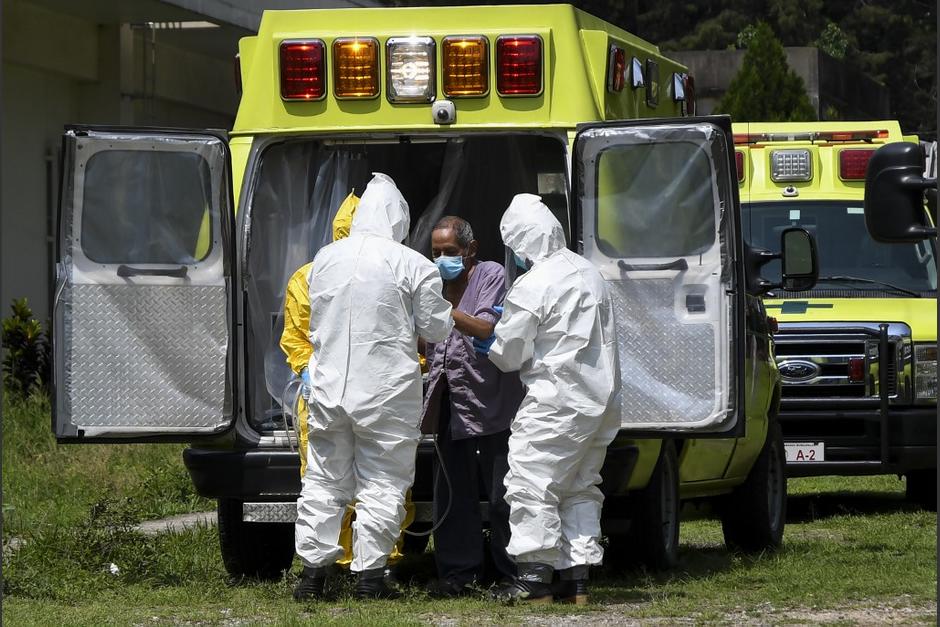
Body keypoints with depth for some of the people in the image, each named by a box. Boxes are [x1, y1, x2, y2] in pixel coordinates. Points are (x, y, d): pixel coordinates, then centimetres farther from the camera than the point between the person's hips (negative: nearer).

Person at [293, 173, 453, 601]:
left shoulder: (325, 259, 5)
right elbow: (437, 329, -2)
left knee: (324, 480, 12)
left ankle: (313, 569, 12)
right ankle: (369, 577, 2)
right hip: (387, 394, -4)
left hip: (329, 386, 4)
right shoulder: (412, 266, -11)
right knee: (382, 483, 4)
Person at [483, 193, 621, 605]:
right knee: (581, 486, 14)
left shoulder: (533, 285, -14)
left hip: (557, 401, -9)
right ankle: (577, 577, 12)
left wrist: (489, 344, 14)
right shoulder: (588, 273, 13)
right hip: (601, 401, 9)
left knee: (532, 482, -4)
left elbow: (508, 353, -9)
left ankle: (535, 577, -7)